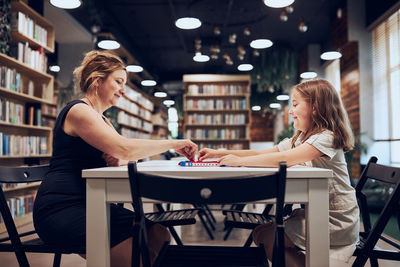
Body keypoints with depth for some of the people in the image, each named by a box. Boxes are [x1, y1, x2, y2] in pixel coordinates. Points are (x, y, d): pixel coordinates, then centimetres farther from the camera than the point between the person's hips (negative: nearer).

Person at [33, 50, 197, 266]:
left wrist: (121, 160, -11)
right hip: (61, 209, -9)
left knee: (158, 234, -10)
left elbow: (124, 154, 13)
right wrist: (174, 144, -15)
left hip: (88, 205, 9)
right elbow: (124, 148, -23)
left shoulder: (102, 120, 21)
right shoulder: (78, 110, -10)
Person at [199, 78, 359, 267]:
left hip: (336, 221, -8)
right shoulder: (298, 140, 10)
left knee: (264, 235, -12)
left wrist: (239, 161, -26)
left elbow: (284, 159, -32)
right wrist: (219, 153, -2)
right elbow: (259, 154, 6)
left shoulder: (326, 138, -19)